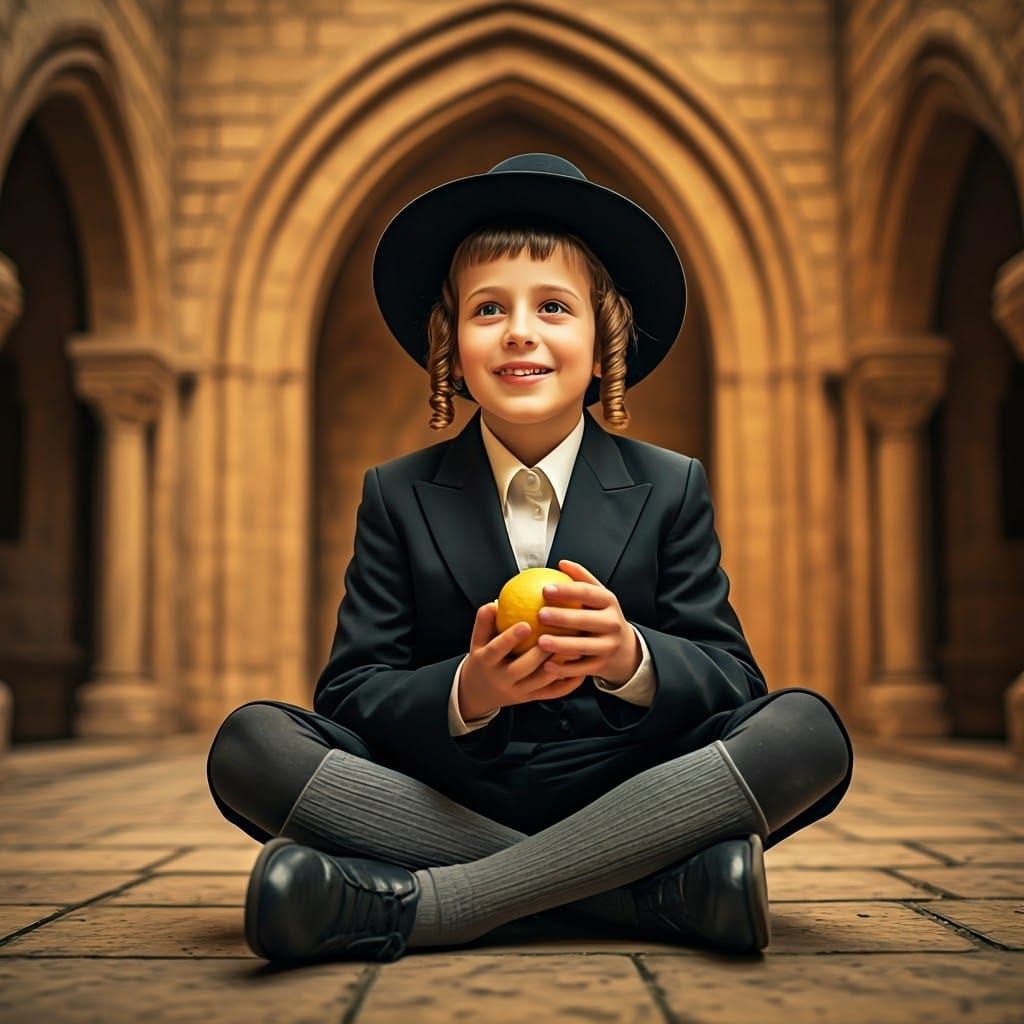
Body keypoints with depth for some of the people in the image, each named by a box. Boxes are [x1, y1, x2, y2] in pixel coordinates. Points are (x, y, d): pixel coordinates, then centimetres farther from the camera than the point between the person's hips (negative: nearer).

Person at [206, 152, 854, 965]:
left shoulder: (670, 488, 8)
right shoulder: (398, 495, 8)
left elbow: (733, 680, 0)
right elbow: (350, 692, -1)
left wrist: (632, 660, -24)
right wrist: (464, 694, -24)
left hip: (625, 801, 0)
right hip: (444, 811, 1)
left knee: (811, 731, -26)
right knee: (249, 743, -24)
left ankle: (422, 904, -29)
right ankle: (669, 891, -28)